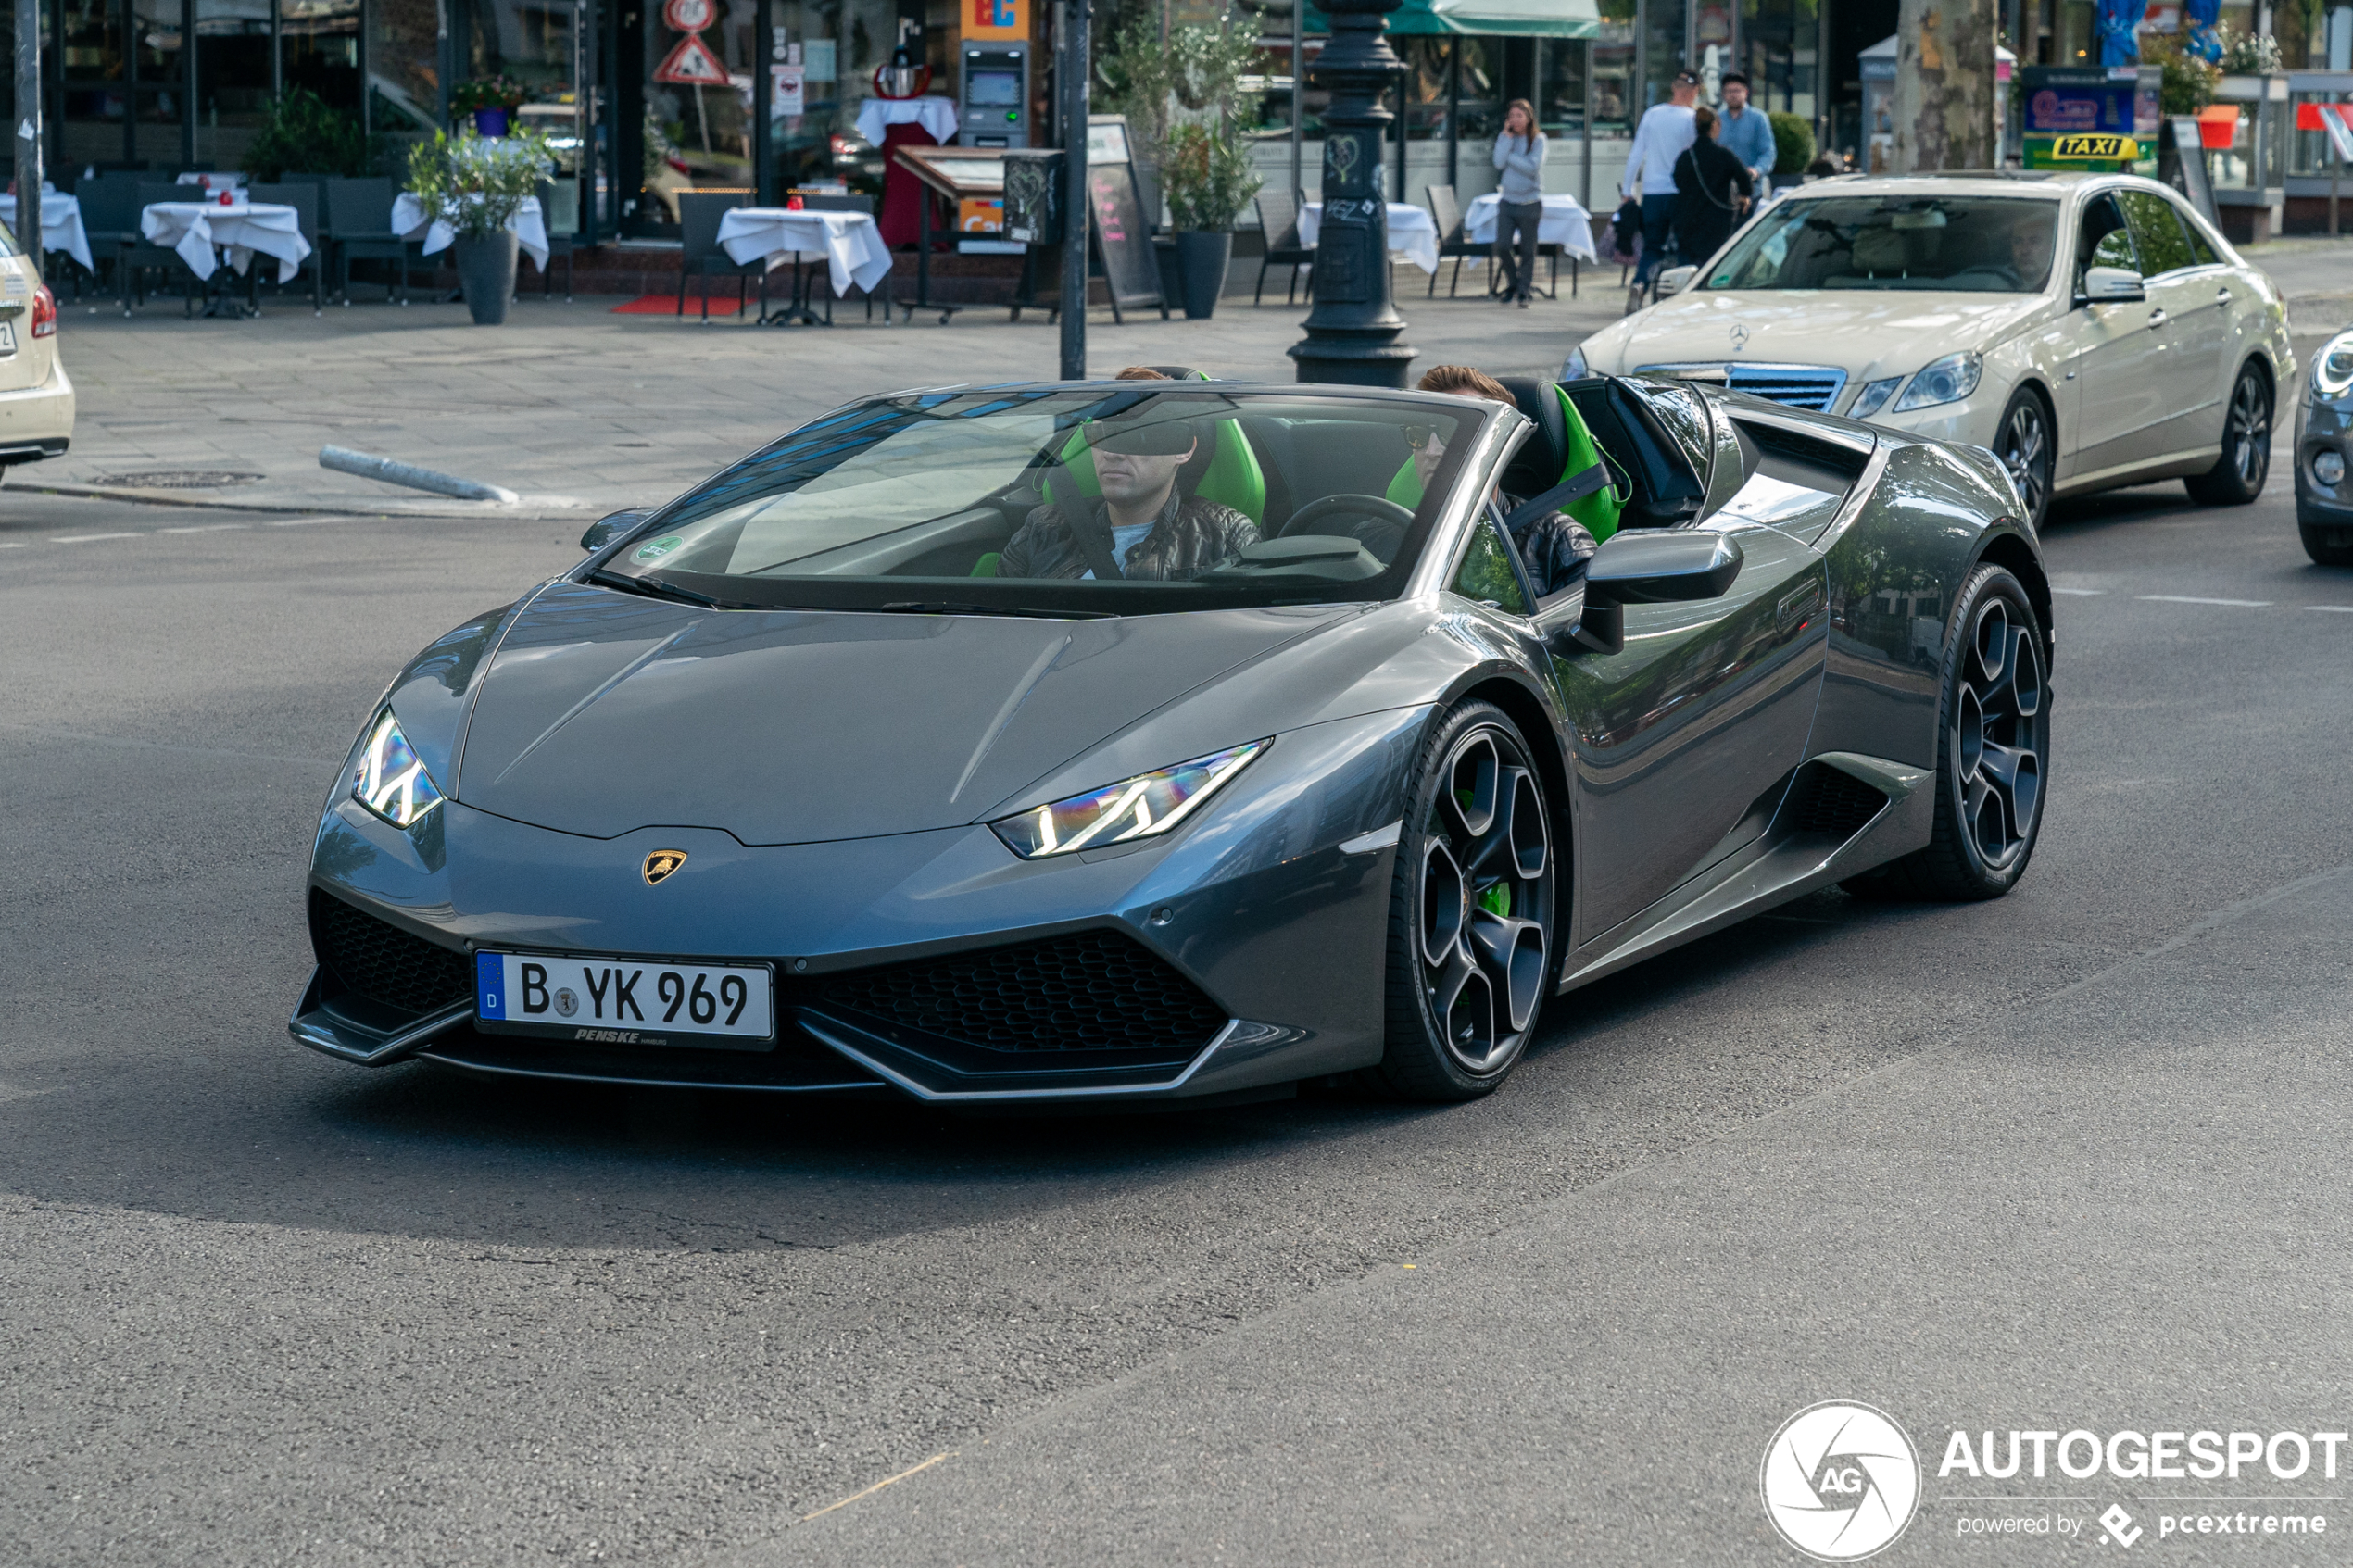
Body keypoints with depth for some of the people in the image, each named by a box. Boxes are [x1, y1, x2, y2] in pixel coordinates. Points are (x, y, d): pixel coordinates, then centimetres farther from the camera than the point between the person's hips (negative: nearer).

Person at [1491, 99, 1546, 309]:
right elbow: (1499, 163, -10)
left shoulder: (1538, 140, -2)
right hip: (1507, 201, 2)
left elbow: (1532, 167, -15)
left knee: (1527, 250, 2)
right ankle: (1513, 282, 17)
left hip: (1530, 203, -2)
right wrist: (1507, 137, -9)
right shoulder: (1504, 137, 7)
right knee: (1502, 246, -7)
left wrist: (1509, 157, -10)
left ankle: (1524, 292, 14)